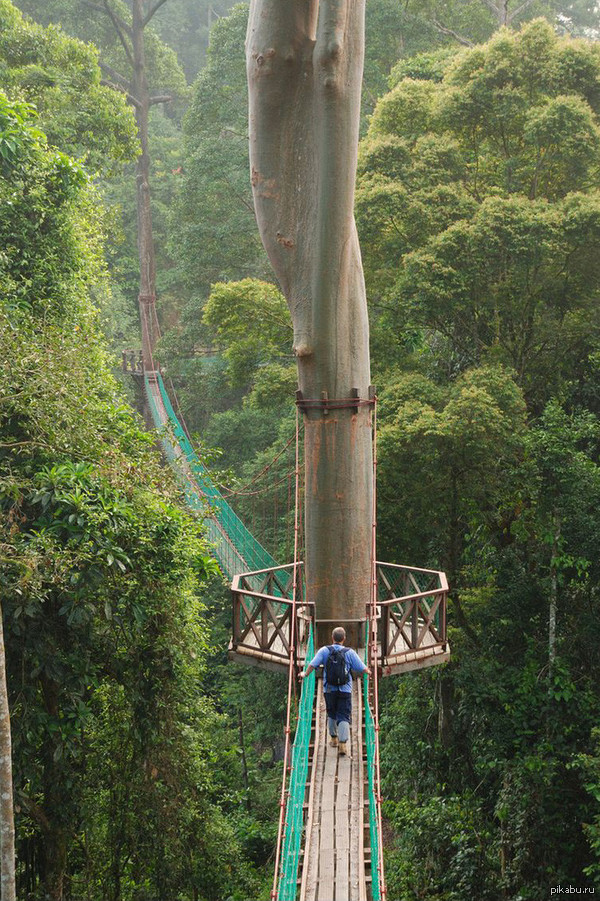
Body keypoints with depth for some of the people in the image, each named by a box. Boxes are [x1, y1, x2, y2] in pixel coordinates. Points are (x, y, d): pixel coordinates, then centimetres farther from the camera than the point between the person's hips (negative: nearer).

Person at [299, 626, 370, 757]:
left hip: (329, 689, 2)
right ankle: (342, 743, -16)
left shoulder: (324, 651, -3)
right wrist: (368, 671, 21)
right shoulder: (350, 652, -4)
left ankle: (334, 738, 34)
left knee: (331, 714, 21)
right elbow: (362, 668, -1)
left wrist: (305, 674, 8)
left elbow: (312, 664, -11)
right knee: (344, 717, -2)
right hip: (345, 690, -1)